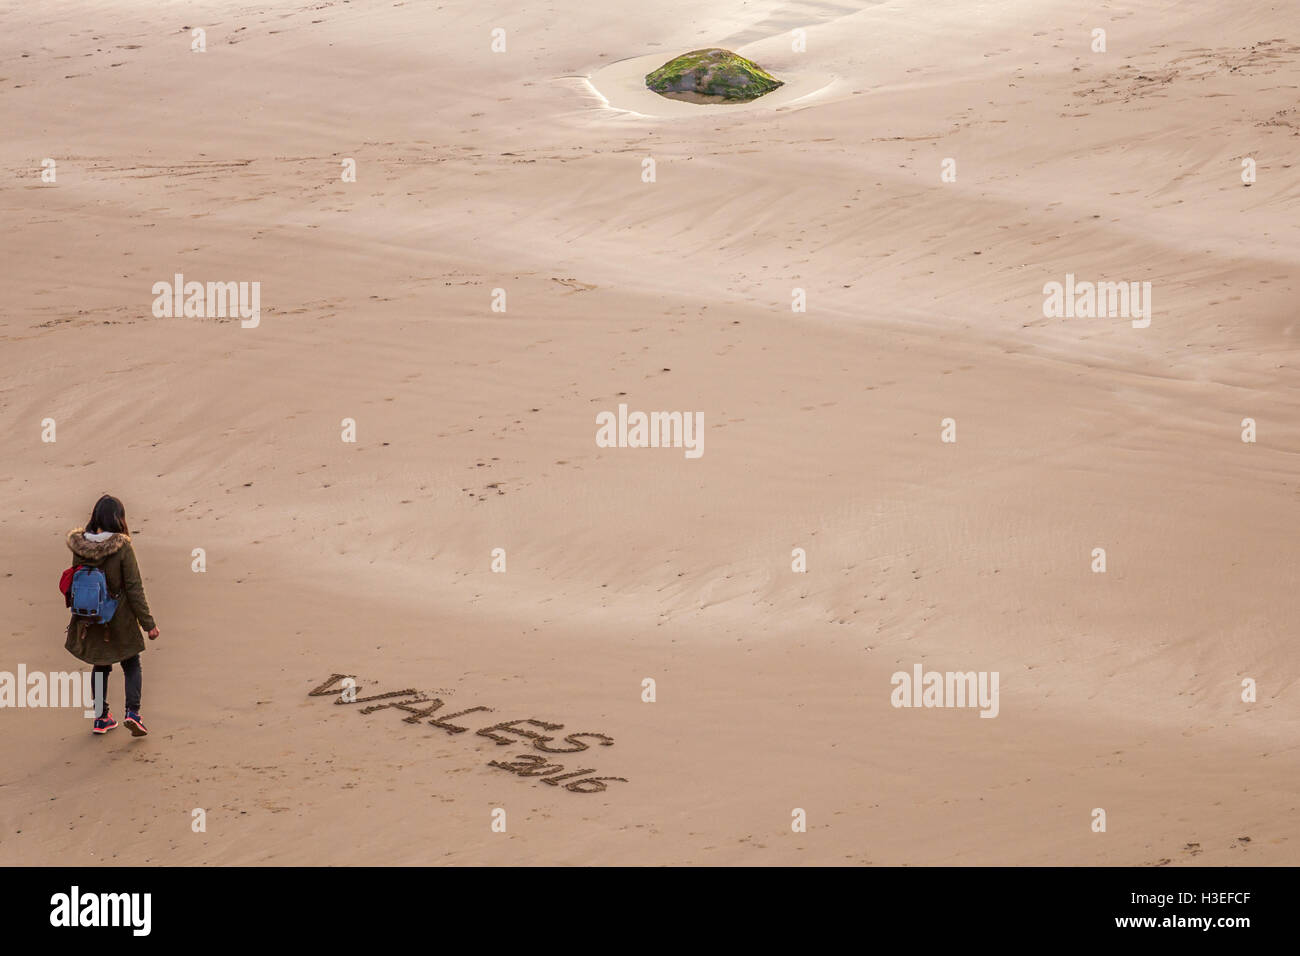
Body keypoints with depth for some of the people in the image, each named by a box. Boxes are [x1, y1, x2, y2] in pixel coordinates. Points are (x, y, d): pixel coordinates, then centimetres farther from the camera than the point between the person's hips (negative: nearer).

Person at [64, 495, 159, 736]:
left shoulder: (79, 546, -8)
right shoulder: (122, 547, -20)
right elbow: (134, 588, -15)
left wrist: (81, 615, 19)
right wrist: (148, 623, -8)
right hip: (120, 618, -3)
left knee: (100, 666, 21)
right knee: (131, 665, 15)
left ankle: (101, 717, 24)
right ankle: (132, 711, -2)